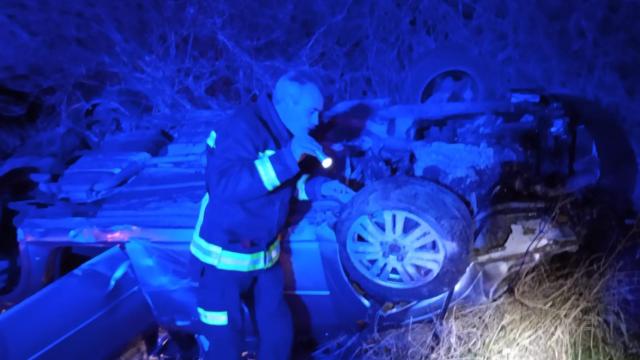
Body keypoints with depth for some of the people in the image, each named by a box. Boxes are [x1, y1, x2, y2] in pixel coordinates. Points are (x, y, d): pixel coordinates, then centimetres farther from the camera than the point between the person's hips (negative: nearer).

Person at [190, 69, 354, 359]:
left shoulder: (283, 131, 2)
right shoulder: (243, 128, -25)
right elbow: (223, 185, -39)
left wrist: (320, 186, -1)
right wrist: (287, 157, -43)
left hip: (266, 254, 8)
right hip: (226, 256, -8)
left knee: (279, 334, 18)